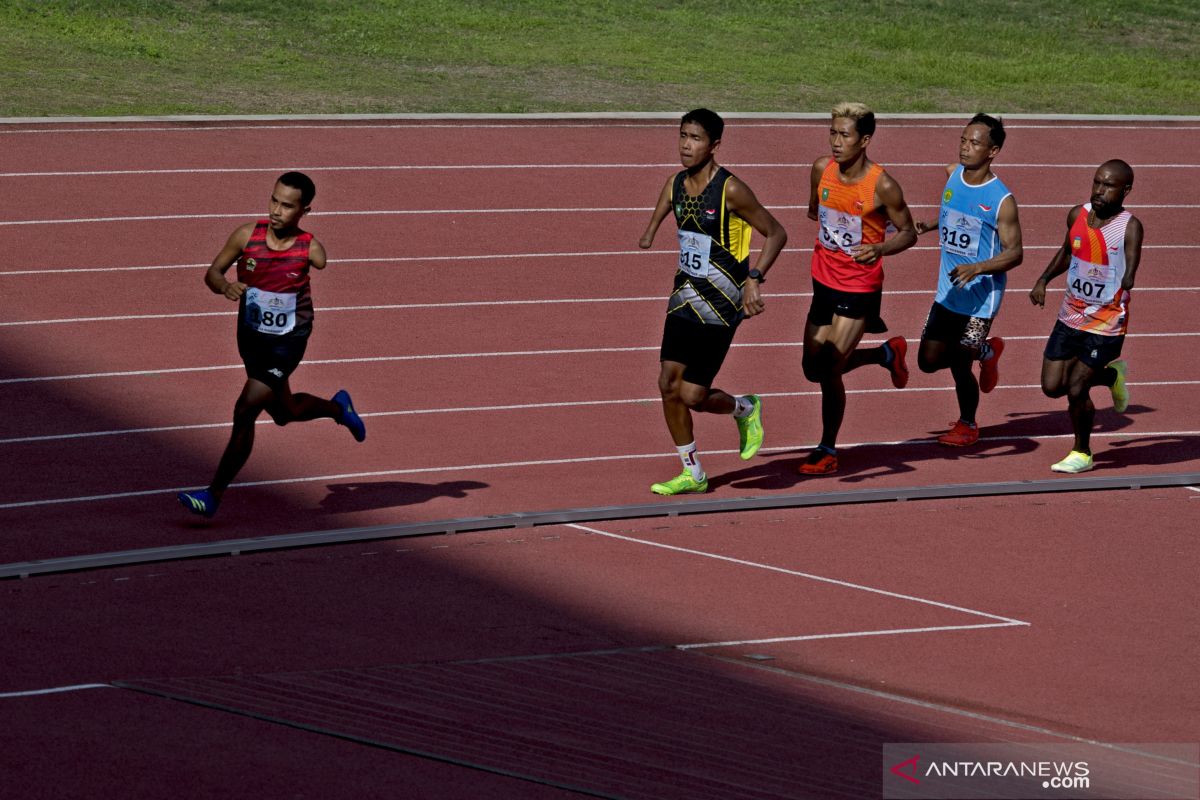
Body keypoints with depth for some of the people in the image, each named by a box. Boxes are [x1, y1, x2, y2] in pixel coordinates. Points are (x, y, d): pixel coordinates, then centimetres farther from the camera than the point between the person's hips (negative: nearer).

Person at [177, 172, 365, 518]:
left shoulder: (310, 250, -17)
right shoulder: (247, 235, -11)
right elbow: (212, 273, -4)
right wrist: (225, 286, -23)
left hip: (287, 343, -5)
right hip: (251, 337, 5)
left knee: (245, 411, -15)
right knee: (283, 412, 23)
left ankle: (214, 495, -7)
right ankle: (337, 407, 54)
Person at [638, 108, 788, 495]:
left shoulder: (730, 190, -16)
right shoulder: (675, 184, 3)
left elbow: (776, 233, -10)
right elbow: (654, 224, 18)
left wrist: (755, 279, -21)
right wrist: (644, 245, -3)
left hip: (720, 304, -6)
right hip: (684, 297, 6)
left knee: (692, 396, -7)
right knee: (668, 384, 0)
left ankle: (745, 408, 26)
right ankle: (692, 473, 16)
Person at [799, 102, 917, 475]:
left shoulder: (882, 186, -20)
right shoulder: (822, 169, -5)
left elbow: (908, 233, -10)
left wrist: (880, 249, -25)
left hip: (859, 288, -6)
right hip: (824, 281, 6)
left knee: (829, 370, -9)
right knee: (814, 369, 14)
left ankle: (828, 451, 8)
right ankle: (887, 353, 37)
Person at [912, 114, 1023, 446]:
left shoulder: (1002, 200, -18)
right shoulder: (952, 175, 0)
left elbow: (1014, 253, -15)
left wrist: (976, 269, -28)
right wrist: (929, 226, 3)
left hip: (981, 294, -6)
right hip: (948, 291, 6)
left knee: (959, 364, -1)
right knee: (929, 360, 9)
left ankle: (967, 425, 24)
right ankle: (986, 351, 35)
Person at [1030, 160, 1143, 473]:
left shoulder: (1130, 227, -18)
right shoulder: (1078, 215, -2)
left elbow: (1129, 272, -26)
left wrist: (1127, 282, -47)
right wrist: (1043, 280, 6)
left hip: (1107, 324, -6)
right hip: (1070, 317, 6)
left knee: (1076, 390, -5)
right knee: (1052, 386, 7)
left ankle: (1082, 453, 20)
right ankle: (1111, 375, 34)